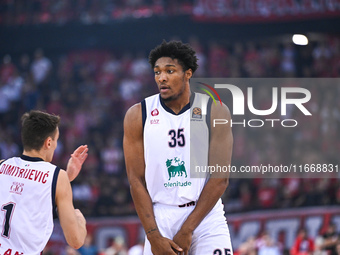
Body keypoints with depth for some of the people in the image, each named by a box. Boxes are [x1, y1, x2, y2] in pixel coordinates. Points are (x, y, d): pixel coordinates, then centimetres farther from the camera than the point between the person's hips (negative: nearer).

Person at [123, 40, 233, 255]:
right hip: (160, 216, 1)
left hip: (205, 215, -1)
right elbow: (137, 180, -1)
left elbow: (220, 178, -6)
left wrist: (187, 231, -11)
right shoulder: (138, 115, 1)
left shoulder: (216, 112, -2)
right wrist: (153, 236, -10)